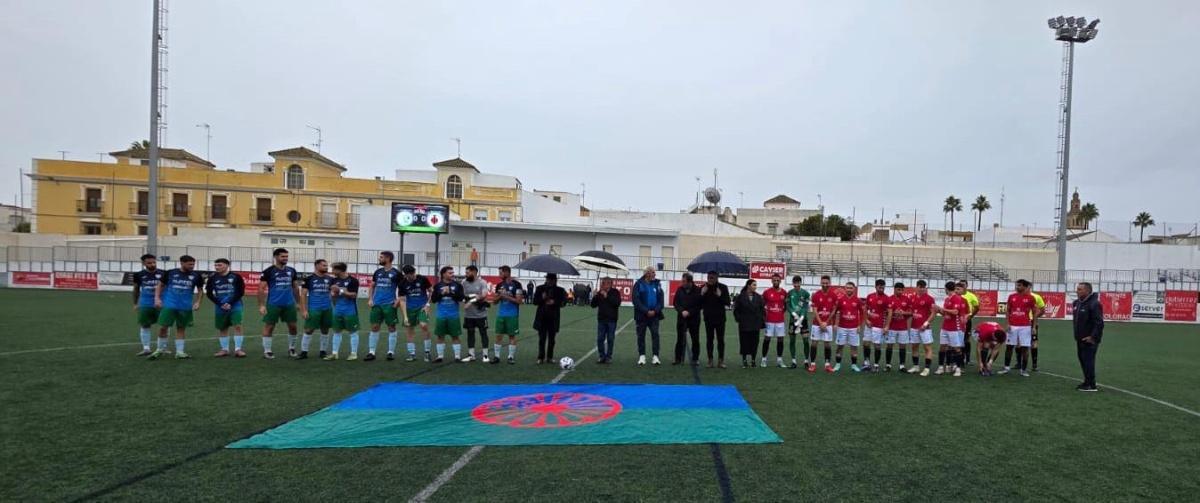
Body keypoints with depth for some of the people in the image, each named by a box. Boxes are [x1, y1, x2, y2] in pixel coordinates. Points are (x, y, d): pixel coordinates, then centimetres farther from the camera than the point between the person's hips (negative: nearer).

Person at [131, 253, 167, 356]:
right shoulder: (139, 275, 0)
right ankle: (146, 348, 19)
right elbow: (136, 289, 14)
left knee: (163, 326, 2)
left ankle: (161, 348, 15)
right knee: (144, 326, 8)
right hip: (145, 304, 2)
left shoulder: (163, 274, -6)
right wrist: (135, 304, 16)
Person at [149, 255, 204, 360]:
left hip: (185, 307, 1)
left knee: (181, 328, 9)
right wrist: (157, 298, -2)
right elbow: (161, 285, 7)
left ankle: (179, 352, 15)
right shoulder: (170, 273, -3)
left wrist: (197, 302, 1)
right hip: (169, 305, -1)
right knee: (163, 327, -1)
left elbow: (200, 289, 11)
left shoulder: (196, 275, -1)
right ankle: (159, 350, 16)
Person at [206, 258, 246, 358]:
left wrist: (230, 303, -13)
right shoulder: (212, 278, 4)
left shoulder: (236, 277, -3)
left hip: (235, 305, -3)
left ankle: (238, 349, -7)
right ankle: (224, 349, 21)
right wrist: (220, 304, -7)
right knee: (222, 329, 9)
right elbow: (209, 293, 5)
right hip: (220, 307, 3)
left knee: (237, 326, -12)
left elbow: (241, 292, -4)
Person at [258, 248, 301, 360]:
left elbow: (296, 287, 15)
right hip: (273, 304, -4)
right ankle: (267, 351, 12)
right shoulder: (269, 271, -7)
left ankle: (291, 348, 23)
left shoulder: (292, 271, 7)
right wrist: (261, 305, -12)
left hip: (289, 304, 4)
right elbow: (261, 289, -6)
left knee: (293, 326, 7)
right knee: (269, 327, 2)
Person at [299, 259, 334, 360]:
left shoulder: (330, 279, 5)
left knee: (325, 330, 9)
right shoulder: (309, 279, -4)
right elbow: (303, 295, -4)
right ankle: (304, 352, 8)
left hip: (327, 309, 3)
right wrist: (304, 310, -10)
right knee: (309, 330, -1)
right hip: (313, 309, -3)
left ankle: (323, 351, 19)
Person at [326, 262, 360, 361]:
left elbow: (353, 295, -15)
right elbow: (331, 294, 10)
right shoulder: (334, 280, 6)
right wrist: (333, 293, -12)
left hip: (350, 311, -5)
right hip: (337, 311, 6)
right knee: (337, 332, 10)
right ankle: (334, 353, 17)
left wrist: (340, 291, -21)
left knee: (353, 332, 1)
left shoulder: (353, 280, -10)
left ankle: (354, 353, 8)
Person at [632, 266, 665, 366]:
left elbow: (661, 299, 4)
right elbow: (636, 300, -9)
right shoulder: (639, 284, -3)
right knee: (641, 335, 5)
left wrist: (655, 311, -11)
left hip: (654, 315, 2)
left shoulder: (657, 284, 6)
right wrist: (646, 311, -15)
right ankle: (642, 356, 14)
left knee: (655, 334, -4)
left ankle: (655, 356, 1)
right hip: (641, 315, -2)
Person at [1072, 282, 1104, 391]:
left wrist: (1093, 337, -21)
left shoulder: (1094, 304, -18)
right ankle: (1087, 382, 24)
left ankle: (1091, 385, -1)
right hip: (1080, 339, 9)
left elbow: (1099, 323, -22)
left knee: (1088, 361, -7)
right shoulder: (1077, 303, 10)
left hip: (1089, 340, -9)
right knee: (1082, 360, 14)